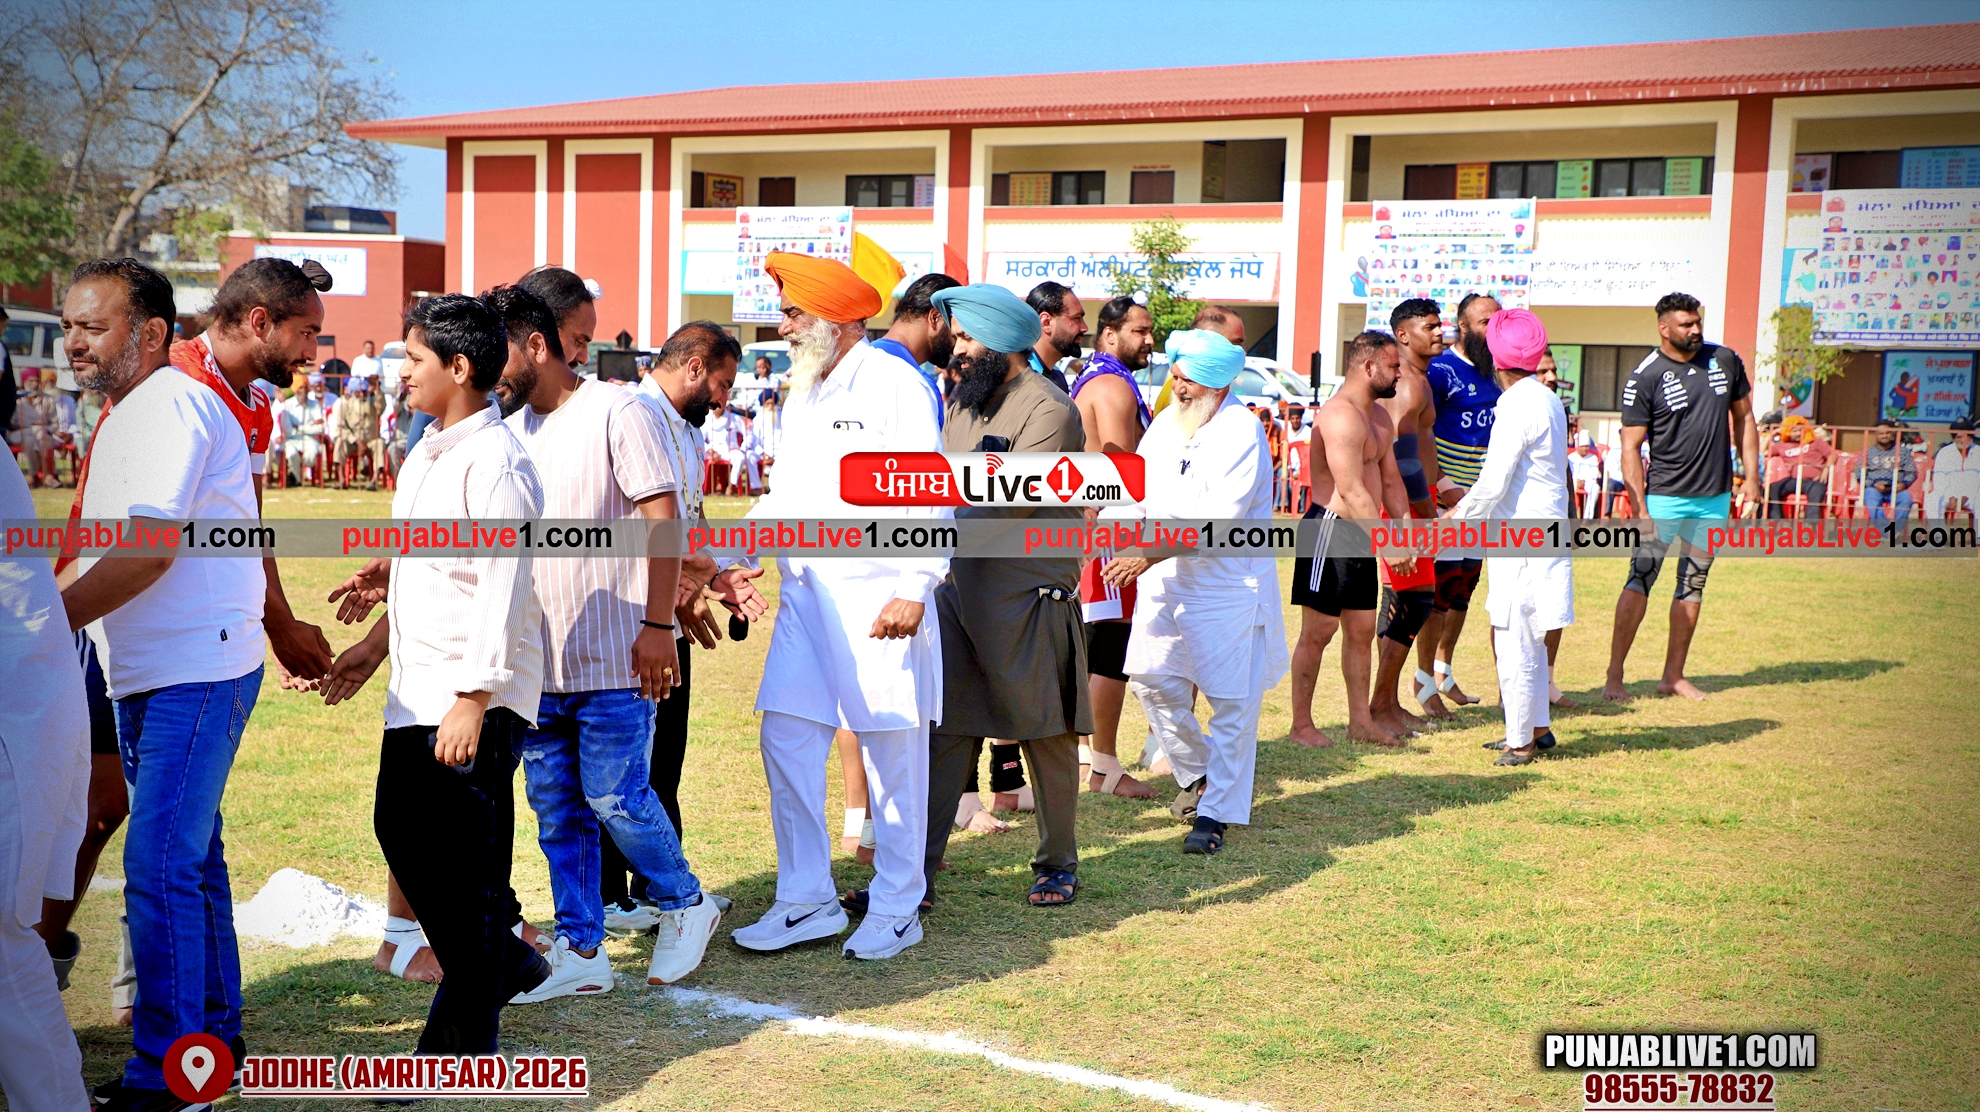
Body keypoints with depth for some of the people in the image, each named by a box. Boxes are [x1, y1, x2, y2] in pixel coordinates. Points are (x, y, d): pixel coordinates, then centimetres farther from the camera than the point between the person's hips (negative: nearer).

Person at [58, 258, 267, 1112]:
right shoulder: (124, 416, 18)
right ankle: (214, 1038, 27)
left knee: (160, 865, -12)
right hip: (145, 674, 10)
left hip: (198, 671, -10)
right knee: (188, 857, 16)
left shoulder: (170, 404, -14)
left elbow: (147, 551, -22)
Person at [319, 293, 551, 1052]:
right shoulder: (427, 455, 14)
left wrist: (473, 700, -24)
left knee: (461, 865, -2)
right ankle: (502, 960, 35)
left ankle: (462, 1043, 10)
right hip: (417, 689, 10)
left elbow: (502, 588, -21)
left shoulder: (494, 463, -16)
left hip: (476, 698, -10)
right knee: (400, 831, 17)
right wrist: (379, 641, 23)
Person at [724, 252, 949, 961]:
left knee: (893, 756, 2)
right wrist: (734, 555, 13)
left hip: (878, 602, -8)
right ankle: (806, 902, 16)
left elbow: (927, 492, -13)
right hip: (806, 599, 8)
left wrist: (914, 589, -18)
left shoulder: (893, 385, -9)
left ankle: (895, 910, 14)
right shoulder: (800, 394, 16)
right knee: (786, 743, 5)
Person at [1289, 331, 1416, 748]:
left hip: (1361, 535, 10)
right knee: (1317, 632, -2)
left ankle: (1361, 721, 22)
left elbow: (1390, 481, 18)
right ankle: (1301, 726, 7)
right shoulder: (1340, 417, -19)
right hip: (1330, 530, -10)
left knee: (1362, 630, 13)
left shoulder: (1379, 417, 14)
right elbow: (1353, 494, -24)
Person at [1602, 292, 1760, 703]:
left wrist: (1751, 475, 9)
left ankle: (1673, 675, 18)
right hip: (1665, 496, -5)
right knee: (1640, 580, -8)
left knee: (1693, 584, 10)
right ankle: (1614, 676, -3)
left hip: (1715, 497, 5)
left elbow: (1743, 418, 16)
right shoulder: (1644, 377, -8)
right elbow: (1630, 447, -10)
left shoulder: (1726, 360, 6)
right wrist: (1640, 507, -17)